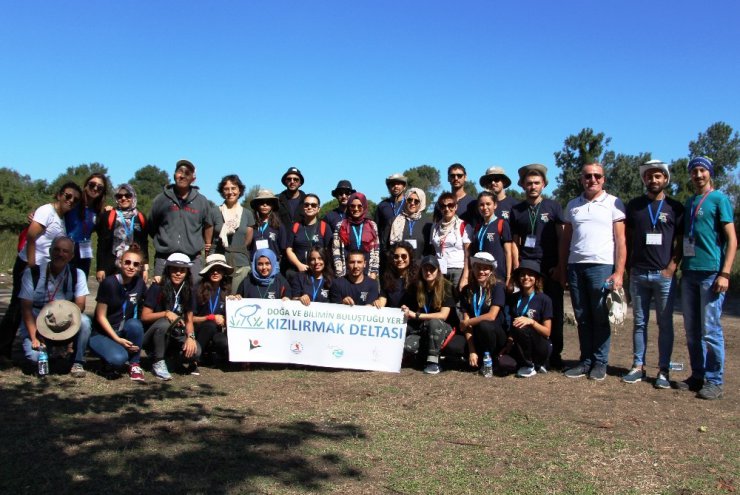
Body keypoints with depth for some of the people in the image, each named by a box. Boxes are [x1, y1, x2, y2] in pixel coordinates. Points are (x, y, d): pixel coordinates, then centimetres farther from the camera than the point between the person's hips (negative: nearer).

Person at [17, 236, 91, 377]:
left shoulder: (77, 274, -4)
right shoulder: (32, 273, -7)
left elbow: (80, 305, -12)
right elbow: (26, 308, -10)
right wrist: (34, 337, -20)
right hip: (36, 326, -1)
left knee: (84, 321, -30)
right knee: (34, 355, -29)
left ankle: (78, 362, -11)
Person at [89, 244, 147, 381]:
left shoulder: (139, 283, -2)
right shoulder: (109, 282, -16)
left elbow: (142, 312, 10)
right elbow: (101, 317, -14)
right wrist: (118, 339, -19)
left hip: (123, 331, 4)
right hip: (102, 333, -4)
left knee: (135, 324, -31)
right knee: (119, 359, -32)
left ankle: (134, 364, -10)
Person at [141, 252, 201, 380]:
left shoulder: (187, 292, 2)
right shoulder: (157, 288, -10)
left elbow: (189, 320, 0)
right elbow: (144, 317, -13)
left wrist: (190, 336, -19)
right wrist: (166, 314, -28)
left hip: (174, 336, 3)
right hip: (152, 336, -3)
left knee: (195, 352, -26)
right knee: (164, 323, -37)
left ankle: (172, 356, 7)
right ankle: (158, 363, -17)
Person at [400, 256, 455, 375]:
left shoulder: (446, 287, -11)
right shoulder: (417, 289, 2)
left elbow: (443, 315, -21)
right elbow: (412, 313, 5)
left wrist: (416, 315, -25)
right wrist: (407, 312, -18)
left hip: (442, 329, -3)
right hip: (422, 330, 3)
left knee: (434, 322, -38)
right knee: (406, 345, -28)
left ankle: (433, 361, -25)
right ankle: (432, 353, -1)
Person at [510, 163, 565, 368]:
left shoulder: (553, 207, 6)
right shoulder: (516, 210, 11)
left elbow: (562, 239, 3)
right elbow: (515, 243, 13)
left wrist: (560, 266, -5)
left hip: (550, 269, -1)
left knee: (554, 312, 1)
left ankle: (555, 355, 11)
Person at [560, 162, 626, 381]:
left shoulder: (613, 203, 3)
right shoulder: (573, 205, 15)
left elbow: (621, 240, -2)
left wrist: (619, 273, -9)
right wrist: (562, 269, 9)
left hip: (602, 266, -4)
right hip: (576, 266, 4)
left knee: (600, 318, 0)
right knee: (582, 318, 7)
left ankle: (600, 363, 9)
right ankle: (586, 361, 15)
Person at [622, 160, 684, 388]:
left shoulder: (674, 207, 5)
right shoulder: (634, 205, 9)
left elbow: (680, 241, 4)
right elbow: (628, 239, 11)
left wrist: (672, 267, -8)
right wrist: (627, 268, 4)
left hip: (664, 274, -1)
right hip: (638, 274, 2)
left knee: (665, 324, 3)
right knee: (640, 323, 7)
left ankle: (663, 370, 8)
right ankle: (638, 366, 12)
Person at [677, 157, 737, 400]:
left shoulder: (719, 199, -1)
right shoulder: (688, 203, 18)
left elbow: (732, 239, -6)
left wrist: (725, 273, -14)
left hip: (711, 273, -6)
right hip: (689, 273, 6)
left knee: (710, 330, -5)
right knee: (692, 331, 9)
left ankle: (715, 381, 4)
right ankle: (697, 376, 18)